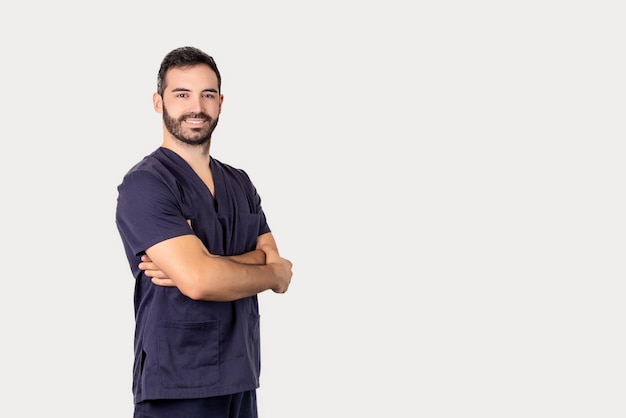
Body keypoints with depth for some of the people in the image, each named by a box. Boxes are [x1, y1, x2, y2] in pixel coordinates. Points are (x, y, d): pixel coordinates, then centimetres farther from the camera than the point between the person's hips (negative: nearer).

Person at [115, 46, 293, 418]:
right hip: (177, 387, -6)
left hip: (242, 378, 6)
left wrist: (196, 264, -18)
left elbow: (270, 260, 0)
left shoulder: (240, 184, 11)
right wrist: (275, 275, -4)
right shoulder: (145, 185, -12)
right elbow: (198, 282, -21)